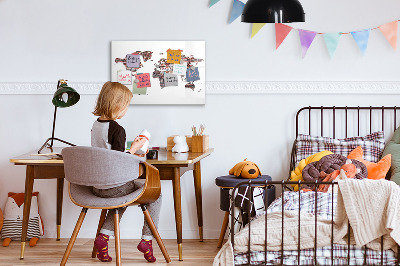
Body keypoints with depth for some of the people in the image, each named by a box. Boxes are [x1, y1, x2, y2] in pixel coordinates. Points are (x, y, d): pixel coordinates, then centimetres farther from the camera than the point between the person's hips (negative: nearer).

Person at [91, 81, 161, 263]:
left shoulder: (96, 125, 6)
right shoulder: (117, 130, -20)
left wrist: (130, 154, 19)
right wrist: (134, 148, -9)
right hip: (114, 187, -8)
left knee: (123, 197, 36)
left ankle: (104, 236, 19)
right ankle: (146, 239, 9)